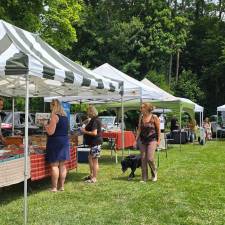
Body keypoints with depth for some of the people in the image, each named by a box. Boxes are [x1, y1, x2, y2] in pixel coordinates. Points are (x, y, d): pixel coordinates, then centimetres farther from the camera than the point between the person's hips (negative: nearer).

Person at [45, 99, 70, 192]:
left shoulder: (54, 116, -14)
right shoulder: (65, 116, 11)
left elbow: (51, 132, -17)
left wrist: (46, 126, 1)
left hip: (55, 142, -8)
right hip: (65, 142, 8)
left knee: (54, 165, -3)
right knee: (62, 165, 10)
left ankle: (54, 187, -2)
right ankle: (61, 186, 16)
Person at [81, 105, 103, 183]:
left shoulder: (94, 121, -18)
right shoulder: (95, 120, 14)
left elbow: (94, 133, -23)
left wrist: (85, 131, -13)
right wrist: (86, 129, 13)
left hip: (95, 143, -11)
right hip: (94, 143, 11)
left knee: (95, 160, -3)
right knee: (90, 158, 20)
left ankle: (94, 178, 4)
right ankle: (91, 175, 32)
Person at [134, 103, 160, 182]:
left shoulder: (154, 117, -7)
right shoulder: (141, 117, 6)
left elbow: (158, 130, -3)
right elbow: (139, 129, 10)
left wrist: (158, 140, -6)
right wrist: (136, 140, 7)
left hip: (152, 140, -4)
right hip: (142, 140, 5)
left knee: (150, 158, -11)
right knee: (143, 159, 4)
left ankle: (154, 174, 17)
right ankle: (144, 178, 12)